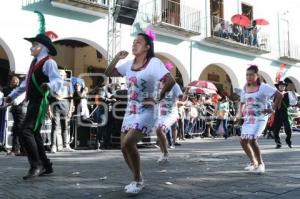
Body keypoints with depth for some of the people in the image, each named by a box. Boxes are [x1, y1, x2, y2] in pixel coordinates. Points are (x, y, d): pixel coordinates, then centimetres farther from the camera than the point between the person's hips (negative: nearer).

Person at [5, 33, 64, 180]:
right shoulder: (35, 62, 17)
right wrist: (13, 95, 33)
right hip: (33, 102, 10)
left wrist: (49, 85, -49)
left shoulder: (48, 62, -12)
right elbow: (26, 83, 29)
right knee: (34, 134, 13)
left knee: (26, 131, -18)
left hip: (40, 102, -10)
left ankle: (36, 165, -7)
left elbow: (58, 80, -27)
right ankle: (46, 166, 23)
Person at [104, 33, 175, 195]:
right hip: (130, 112, 8)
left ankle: (137, 181, -1)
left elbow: (170, 81, -22)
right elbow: (108, 73, 13)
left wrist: (158, 99, -17)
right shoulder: (129, 64, 9)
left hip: (145, 113, -7)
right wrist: (117, 58, 1)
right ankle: (138, 179, 28)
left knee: (128, 143, -22)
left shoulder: (153, 62, -12)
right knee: (124, 147, 7)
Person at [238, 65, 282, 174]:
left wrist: (272, 109, -16)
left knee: (252, 140, -19)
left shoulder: (263, 87, -10)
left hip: (259, 118, -7)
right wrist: (240, 112, 8)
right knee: (243, 141, 4)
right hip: (248, 118, 7)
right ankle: (253, 162, 25)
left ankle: (260, 164, 1)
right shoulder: (245, 88, 9)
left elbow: (279, 95, -16)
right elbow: (242, 102, 23)